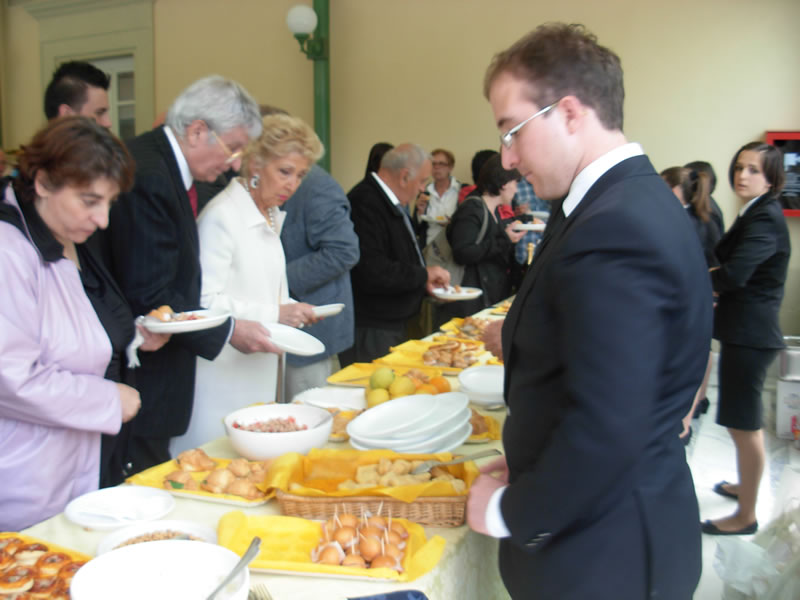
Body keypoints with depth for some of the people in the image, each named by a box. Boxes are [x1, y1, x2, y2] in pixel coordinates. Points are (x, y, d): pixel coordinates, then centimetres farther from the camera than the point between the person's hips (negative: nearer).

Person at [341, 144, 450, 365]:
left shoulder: (392, 204, 15)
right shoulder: (365, 204, -18)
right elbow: (372, 272, -27)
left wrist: (426, 285, 10)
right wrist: (423, 274, -15)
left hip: (393, 327, 10)